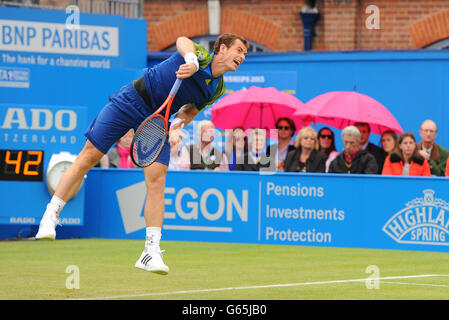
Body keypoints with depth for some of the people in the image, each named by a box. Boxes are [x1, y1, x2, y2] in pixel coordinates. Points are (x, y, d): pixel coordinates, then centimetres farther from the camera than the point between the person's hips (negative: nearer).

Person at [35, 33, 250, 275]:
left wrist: (178, 125, -6)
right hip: (131, 101, -5)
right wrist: (192, 61, -56)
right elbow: (183, 41, -35)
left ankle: (151, 251, -8)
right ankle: (51, 215, 9)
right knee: (89, 156, -4)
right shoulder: (202, 56, -13)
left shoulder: (218, 89, 5)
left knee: (156, 179, -10)